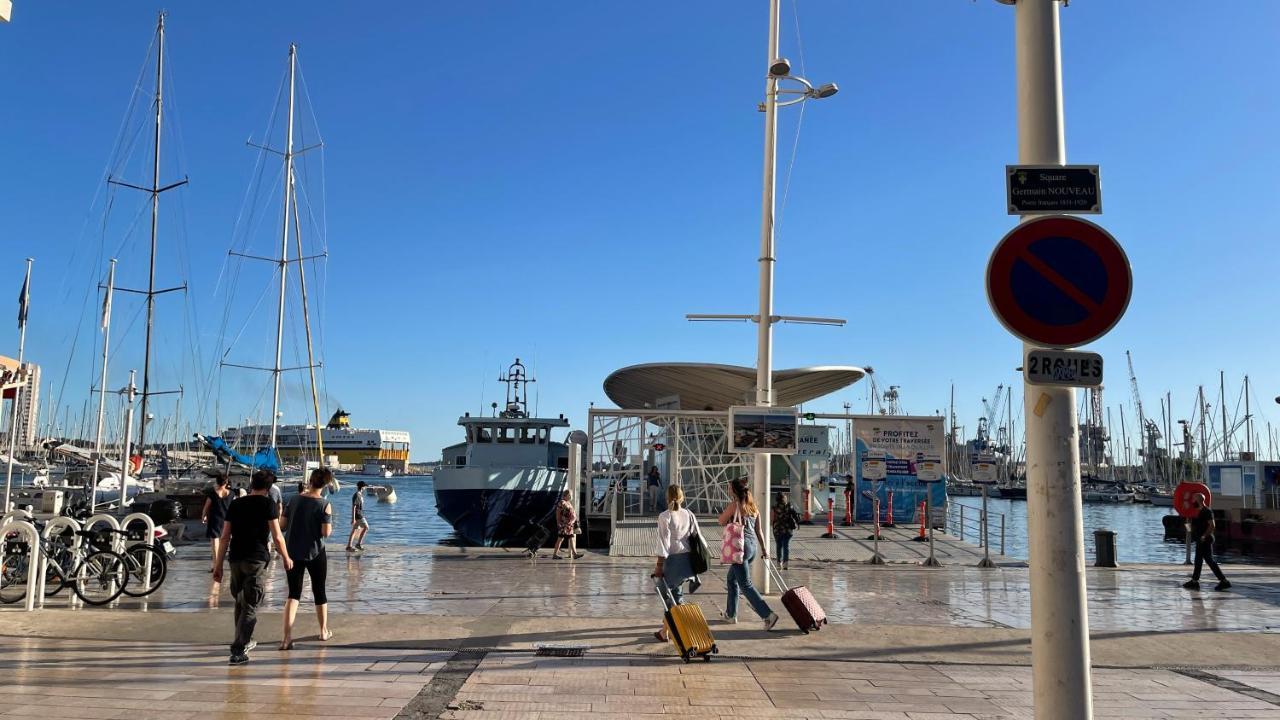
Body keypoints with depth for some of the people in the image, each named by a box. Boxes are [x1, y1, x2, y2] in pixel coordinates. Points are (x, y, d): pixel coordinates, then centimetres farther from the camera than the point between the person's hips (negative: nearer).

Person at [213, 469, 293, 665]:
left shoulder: (235, 504, 9)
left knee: (240, 601, 21)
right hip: (258, 559, -5)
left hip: (236, 559, 5)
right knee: (250, 606, -2)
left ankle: (244, 641, 36)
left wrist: (218, 564, 12)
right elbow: (277, 536, -7)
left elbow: (225, 537, 8)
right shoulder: (267, 504, -4)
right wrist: (286, 558, 6)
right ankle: (238, 652, -8)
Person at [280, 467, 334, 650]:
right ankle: (324, 631, 30)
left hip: (293, 553, 2)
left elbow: (282, 523, 2)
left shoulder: (295, 499, -2)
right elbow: (326, 532, -17)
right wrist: (329, 521, 3)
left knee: (294, 593, 3)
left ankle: (287, 635, -13)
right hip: (315, 553, -2)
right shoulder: (324, 504, -12)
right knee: (319, 591, 16)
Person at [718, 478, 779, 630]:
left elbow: (722, 521, -2)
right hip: (753, 545, 8)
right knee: (732, 579, 23)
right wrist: (764, 549, 16)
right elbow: (758, 530, 12)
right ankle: (730, 614, 30)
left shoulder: (735, 505, -12)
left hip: (740, 546, -8)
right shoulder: (753, 506, 9)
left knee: (745, 585, -5)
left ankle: (768, 615, -16)